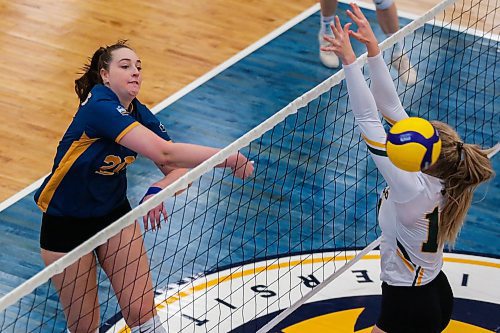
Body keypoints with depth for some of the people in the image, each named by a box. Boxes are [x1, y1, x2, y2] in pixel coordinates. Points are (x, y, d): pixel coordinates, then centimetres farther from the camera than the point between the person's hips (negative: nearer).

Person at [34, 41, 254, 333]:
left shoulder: (141, 115, -5)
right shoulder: (99, 107, -29)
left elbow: (179, 169, -10)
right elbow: (164, 153, -39)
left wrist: (159, 189, -33)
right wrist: (228, 159, -38)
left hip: (114, 211, 6)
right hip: (66, 219, -6)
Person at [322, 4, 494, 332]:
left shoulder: (415, 191, -29)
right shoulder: (433, 171, -8)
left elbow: (369, 121, -31)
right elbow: (391, 107, -7)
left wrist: (349, 59, -29)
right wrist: (373, 48, -10)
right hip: (436, 293, 9)